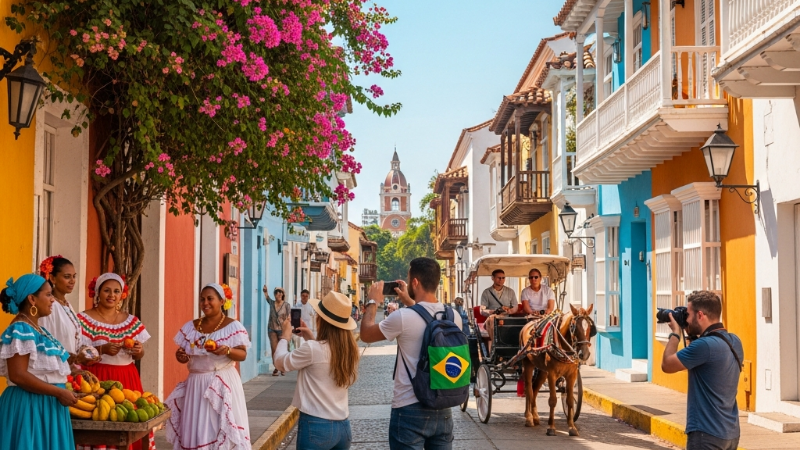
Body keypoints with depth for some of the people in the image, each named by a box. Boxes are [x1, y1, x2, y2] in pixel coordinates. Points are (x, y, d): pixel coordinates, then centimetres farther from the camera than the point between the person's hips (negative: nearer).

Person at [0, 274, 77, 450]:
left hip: (47, 406, 9)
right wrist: (59, 392, -21)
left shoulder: (38, 329, 14)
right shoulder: (20, 330, -15)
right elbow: (18, 375, -22)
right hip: (29, 406, -9)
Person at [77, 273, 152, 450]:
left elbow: (139, 355, 14)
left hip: (127, 379, 4)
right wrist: (102, 349, -21)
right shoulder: (84, 319, -3)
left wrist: (138, 350, -8)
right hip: (98, 379, -4)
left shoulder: (131, 320, 11)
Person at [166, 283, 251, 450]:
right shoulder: (191, 327, 10)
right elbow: (184, 355, 14)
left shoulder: (233, 326, -3)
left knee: (222, 428, -7)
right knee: (195, 429, 3)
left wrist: (227, 350, -26)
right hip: (196, 383, 4)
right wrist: (181, 356, -9)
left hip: (223, 383, -4)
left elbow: (242, 354, -7)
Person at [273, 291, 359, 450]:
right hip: (343, 425, 6)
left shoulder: (312, 349, -17)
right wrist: (312, 340, 19)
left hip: (316, 425, -6)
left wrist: (285, 336, 13)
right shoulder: (350, 349, 2)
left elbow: (281, 362, -2)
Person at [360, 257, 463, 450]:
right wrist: (410, 303, 28)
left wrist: (373, 302, 15)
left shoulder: (403, 317, -17)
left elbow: (366, 334, 1)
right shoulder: (454, 318, 0)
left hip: (410, 411, -5)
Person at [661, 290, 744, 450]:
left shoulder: (705, 345, -22)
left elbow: (667, 365, -10)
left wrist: (675, 333, 2)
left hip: (707, 434, -9)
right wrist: (691, 333, 12)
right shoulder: (734, 341, 6)